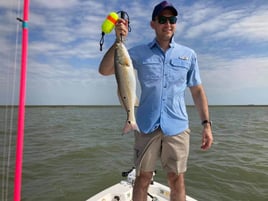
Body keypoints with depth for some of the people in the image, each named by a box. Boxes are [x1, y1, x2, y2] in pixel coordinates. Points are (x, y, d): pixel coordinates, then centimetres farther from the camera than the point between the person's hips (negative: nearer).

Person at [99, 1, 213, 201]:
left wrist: (206, 124, 3)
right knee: (143, 178, 11)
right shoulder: (139, 52, 5)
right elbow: (104, 70, 0)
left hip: (177, 127, 1)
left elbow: (197, 90, 10)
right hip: (147, 126, 0)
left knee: (177, 179, 9)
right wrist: (119, 40, -11)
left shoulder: (188, 54, 8)